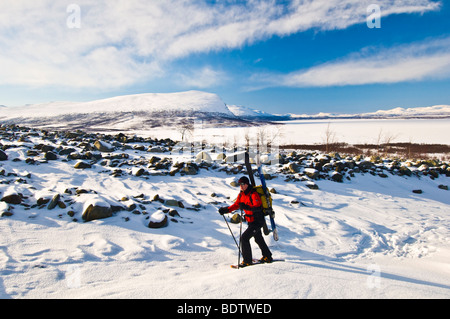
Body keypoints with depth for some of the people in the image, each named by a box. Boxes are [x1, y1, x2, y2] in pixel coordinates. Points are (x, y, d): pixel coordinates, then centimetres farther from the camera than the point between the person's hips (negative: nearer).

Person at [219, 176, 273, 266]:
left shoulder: (253, 194, -23)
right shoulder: (241, 194, 3)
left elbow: (258, 207, -34)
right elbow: (236, 205, 12)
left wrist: (246, 207, -48)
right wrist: (226, 210, -1)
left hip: (257, 221, -9)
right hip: (251, 221, 9)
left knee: (244, 238, -14)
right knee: (259, 239, 23)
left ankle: (247, 261, -4)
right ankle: (267, 257, 41)